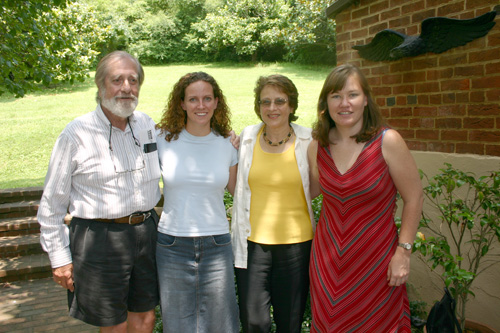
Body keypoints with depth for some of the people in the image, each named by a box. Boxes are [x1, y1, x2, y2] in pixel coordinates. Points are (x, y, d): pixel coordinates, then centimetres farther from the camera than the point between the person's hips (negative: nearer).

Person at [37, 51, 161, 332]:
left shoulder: (147, 125, 4)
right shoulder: (77, 134, -8)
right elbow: (52, 203, -3)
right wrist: (59, 257, -2)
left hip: (146, 232, 4)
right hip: (99, 238, -4)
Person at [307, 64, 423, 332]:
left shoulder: (387, 141, -13)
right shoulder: (318, 146, -2)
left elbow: (413, 198, -7)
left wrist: (403, 251, -9)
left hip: (375, 258, -3)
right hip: (327, 259, 4)